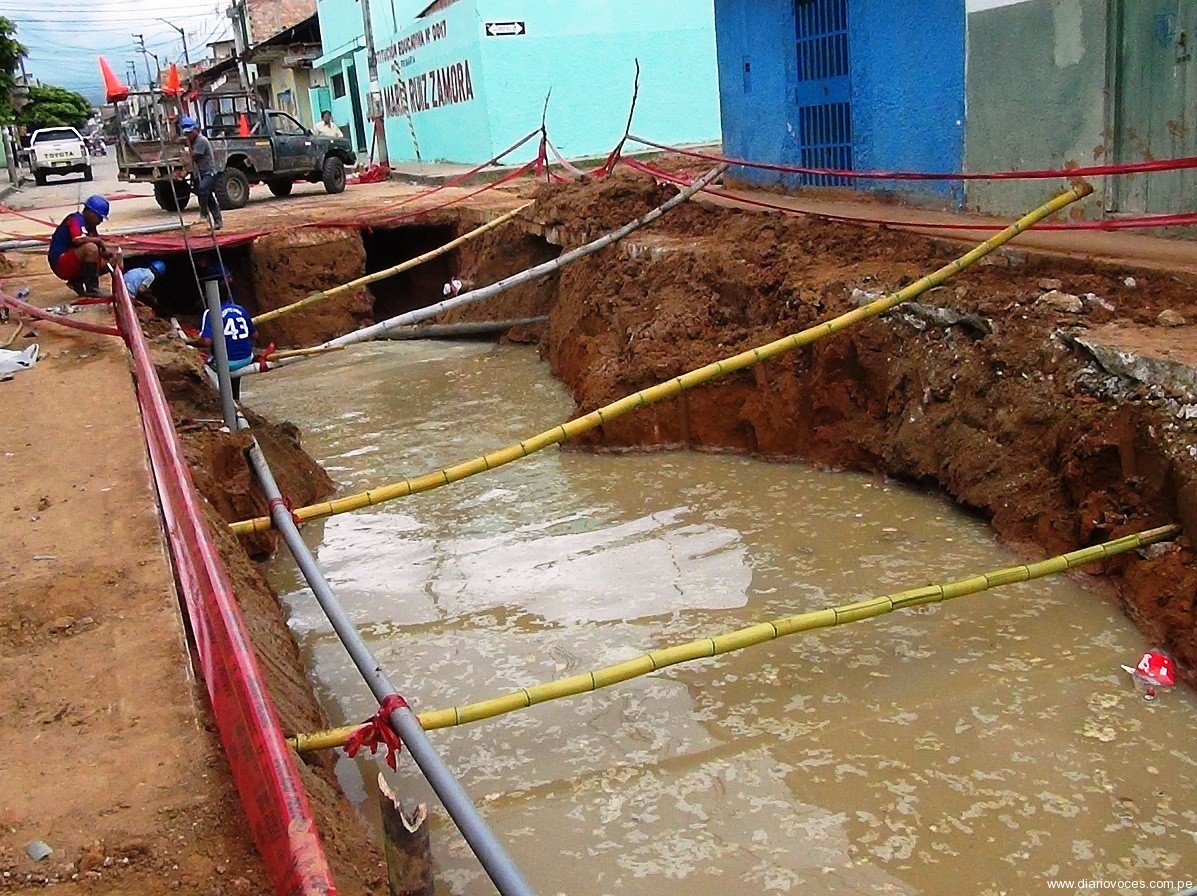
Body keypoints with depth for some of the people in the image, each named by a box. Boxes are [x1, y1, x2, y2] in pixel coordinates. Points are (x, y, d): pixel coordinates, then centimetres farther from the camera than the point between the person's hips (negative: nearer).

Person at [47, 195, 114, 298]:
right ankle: (91, 290, -26)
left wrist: (105, 253, -9)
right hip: (60, 263, -10)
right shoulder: (76, 219, -13)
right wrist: (98, 240, -19)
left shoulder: (89, 225, 14)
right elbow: (77, 239, -34)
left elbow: (100, 250, 13)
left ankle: (76, 281, 8)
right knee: (91, 248, -31)